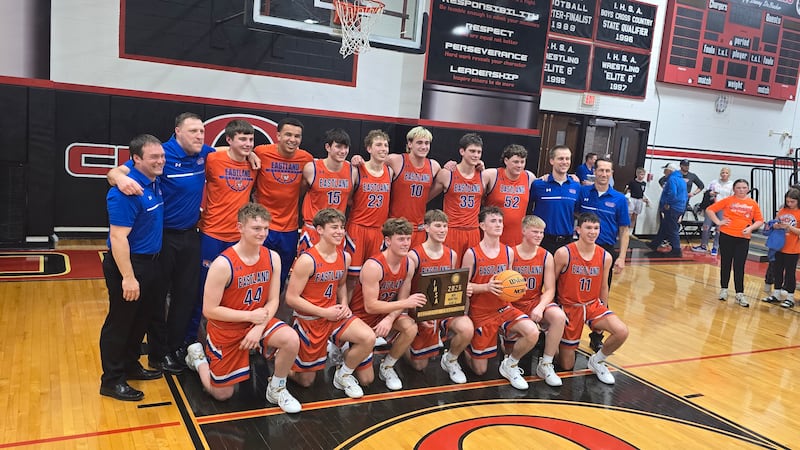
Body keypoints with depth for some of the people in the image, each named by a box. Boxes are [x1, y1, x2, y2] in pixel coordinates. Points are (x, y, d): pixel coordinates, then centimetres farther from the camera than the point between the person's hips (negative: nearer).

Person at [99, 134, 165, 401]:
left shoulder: (155, 183, 6)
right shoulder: (126, 191, -23)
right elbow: (118, 237, -25)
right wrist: (128, 277, -26)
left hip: (150, 262, 9)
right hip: (128, 264, -9)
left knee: (142, 319, 20)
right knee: (120, 322, 3)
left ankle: (130, 365, 36)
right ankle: (112, 380, 16)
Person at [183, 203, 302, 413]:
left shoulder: (273, 258, -9)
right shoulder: (223, 264, -24)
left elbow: (273, 301, -3)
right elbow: (209, 310, -21)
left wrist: (259, 327, -20)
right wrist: (250, 316, -23)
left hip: (257, 321, 4)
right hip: (226, 330, -4)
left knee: (291, 340, -26)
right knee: (222, 394, 7)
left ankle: (276, 389, 1)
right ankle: (197, 356, 36)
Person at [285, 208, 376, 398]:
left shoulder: (345, 257, 0)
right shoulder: (307, 260, -20)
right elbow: (291, 298, -19)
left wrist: (344, 304, -1)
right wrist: (324, 312, -19)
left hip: (335, 315, 5)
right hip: (310, 319, -5)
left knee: (369, 338, -23)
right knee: (305, 381, 7)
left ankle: (344, 375, 4)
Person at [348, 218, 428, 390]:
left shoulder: (408, 264, -7)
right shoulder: (373, 266, -28)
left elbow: (402, 300, -4)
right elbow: (370, 306, -28)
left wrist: (390, 319, -24)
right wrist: (406, 303, -33)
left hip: (386, 313, 6)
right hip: (362, 316, -6)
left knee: (411, 327, -25)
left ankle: (387, 367, -1)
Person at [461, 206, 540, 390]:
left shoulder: (509, 252, 2)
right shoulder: (472, 254, -11)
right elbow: (463, 285, -10)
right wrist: (486, 287, -26)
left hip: (504, 308, 4)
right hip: (480, 312, -3)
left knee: (532, 333, -26)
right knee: (480, 370, 1)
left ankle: (510, 365, 2)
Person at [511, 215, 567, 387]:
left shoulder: (546, 257, 1)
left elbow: (550, 290, -2)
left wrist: (540, 308, -21)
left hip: (536, 302, 3)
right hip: (513, 304, -2)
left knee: (559, 316, -28)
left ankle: (545, 364, -13)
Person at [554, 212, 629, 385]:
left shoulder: (605, 257, -3)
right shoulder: (564, 254, -16)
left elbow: (603, 288, 9)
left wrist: (603, 318, 14)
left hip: (593, 305, 4)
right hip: (569, 307, -4)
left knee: (622, 332, -23)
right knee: (567, 366, 2)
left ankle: (597, 361, 6)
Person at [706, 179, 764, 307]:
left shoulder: (753, 204, 6)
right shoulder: (728, 201, 0)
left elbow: (760, 220, 9)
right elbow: (709, 210, 2)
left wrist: (750, 228, -8)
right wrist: (718, 222, -7)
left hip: (743, 238, 1)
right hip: (726, 236, -1)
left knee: (739, 266, 1)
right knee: (725, 264, 9)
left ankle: (740, 294, 6)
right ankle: (724, 289, 22)